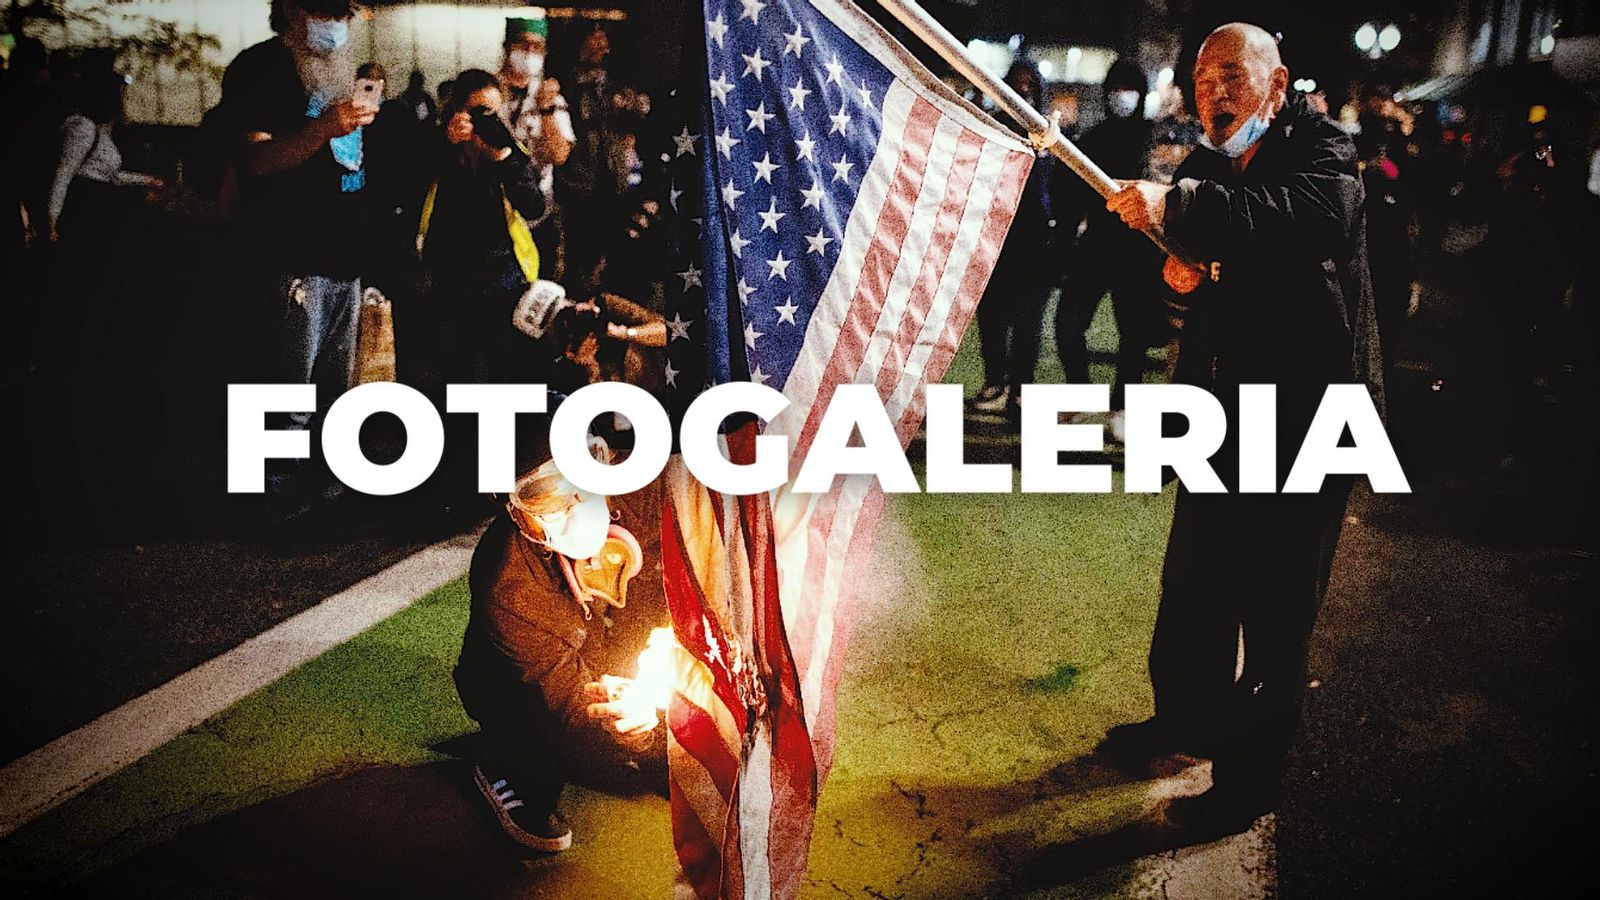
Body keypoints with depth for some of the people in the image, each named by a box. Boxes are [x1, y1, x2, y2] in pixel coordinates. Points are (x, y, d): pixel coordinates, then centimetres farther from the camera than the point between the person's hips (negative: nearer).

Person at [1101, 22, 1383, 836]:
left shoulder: (1325, 156, -11)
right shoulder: (1204, 169, 10)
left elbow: (1300, 217, -34)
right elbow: (1184, 260, 15)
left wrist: (1177, 206, -47)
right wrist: (1176, 271, -10)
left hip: (1303, 418, -7)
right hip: (1219, 412, 7)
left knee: (1274, 604, 1)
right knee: (1194, 583, 19)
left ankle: (1248, 777, 14)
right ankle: (1188, 715, 40)